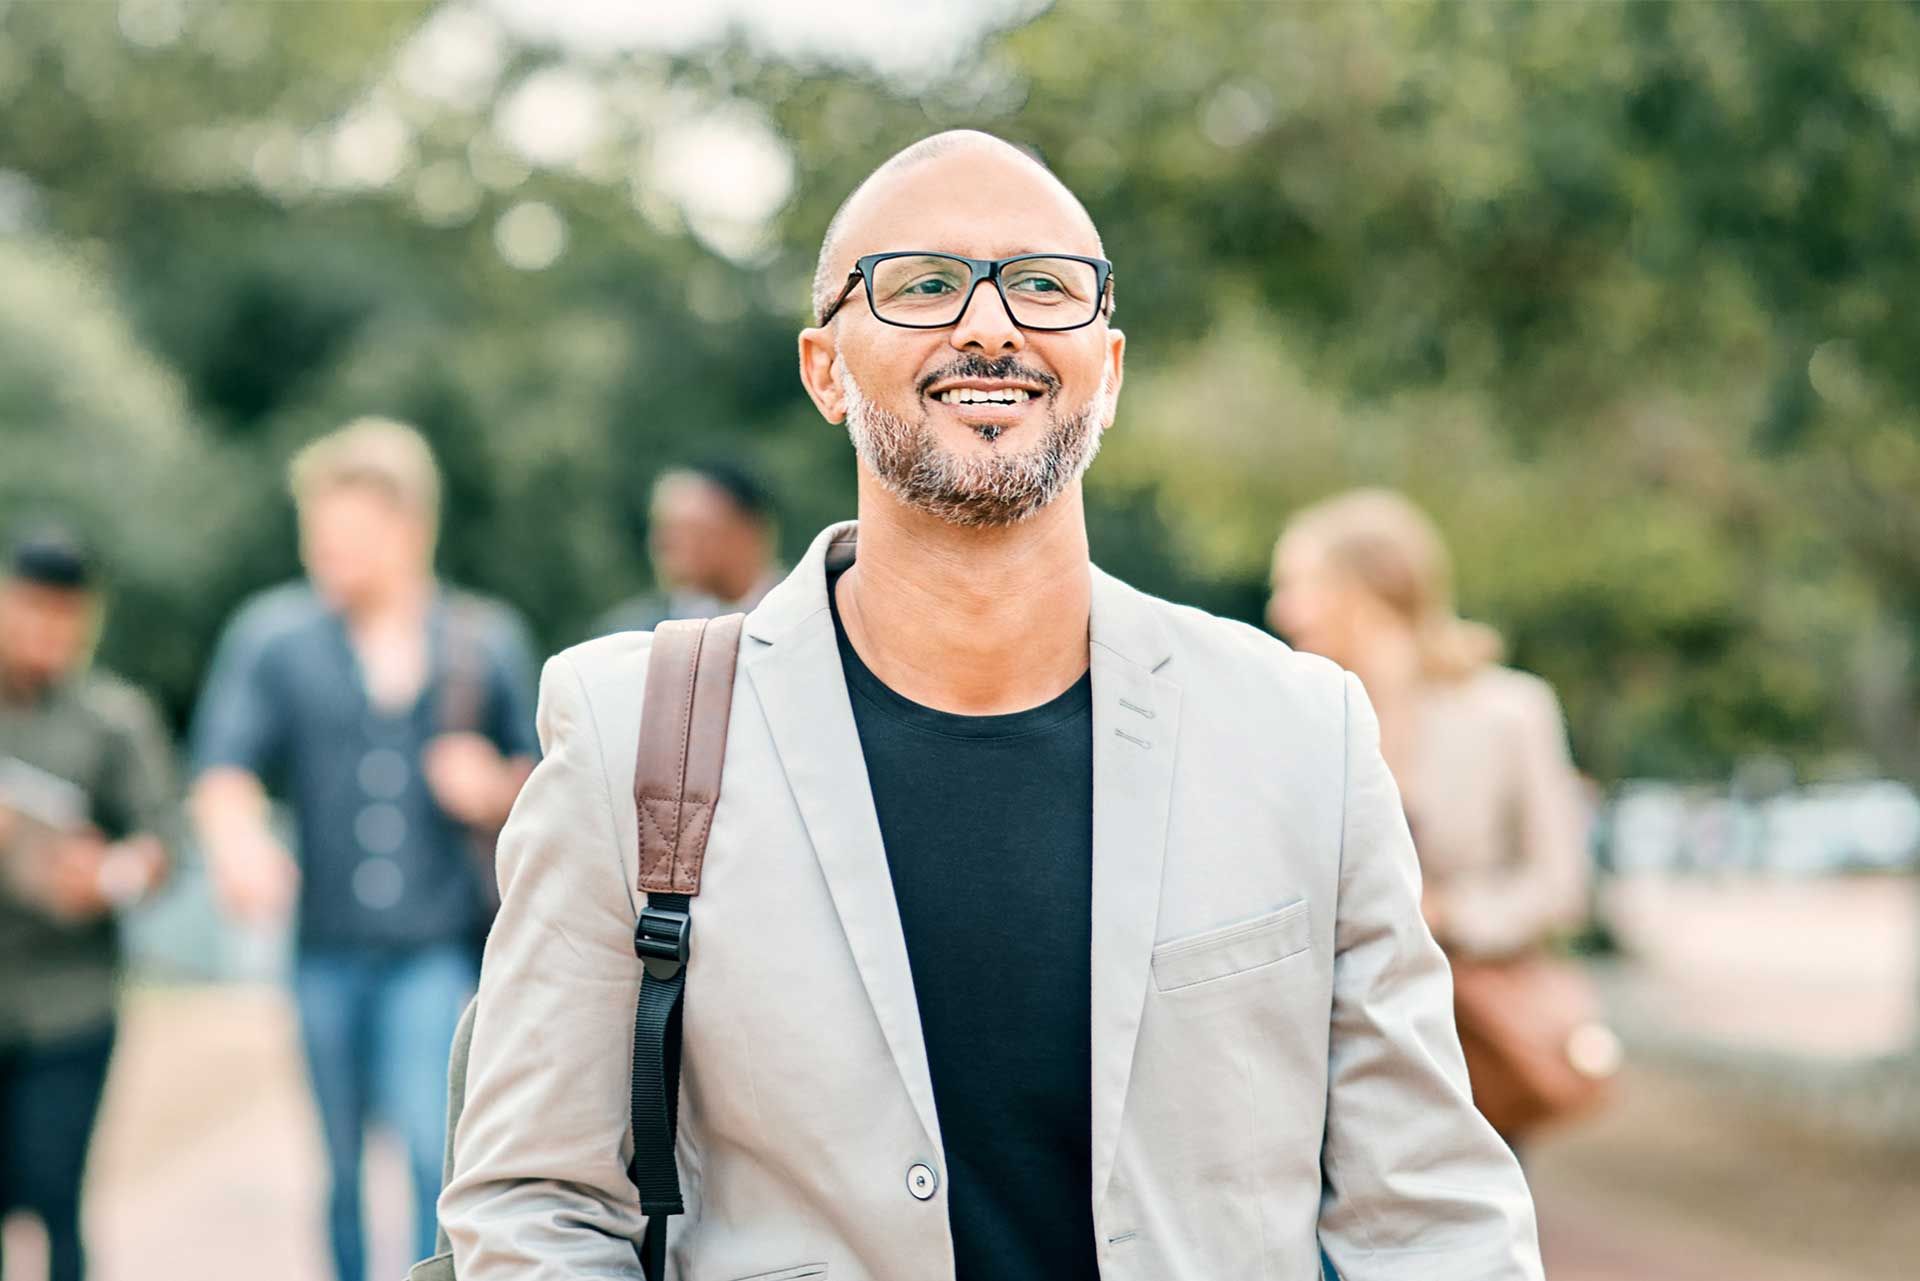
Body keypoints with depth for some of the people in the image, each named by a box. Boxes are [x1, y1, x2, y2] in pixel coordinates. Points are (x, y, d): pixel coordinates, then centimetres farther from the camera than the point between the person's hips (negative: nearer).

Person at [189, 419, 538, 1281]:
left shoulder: (487, 643, 7)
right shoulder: (272, 636, 5)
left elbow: (534, 786, 16)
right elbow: (224, 767, -6)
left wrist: (495, 791, -8)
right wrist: (240, 840, -28)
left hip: (439, 948, -2)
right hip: (326, 945, 2)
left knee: (437, 1144, -16)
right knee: (338, 1169, 8)